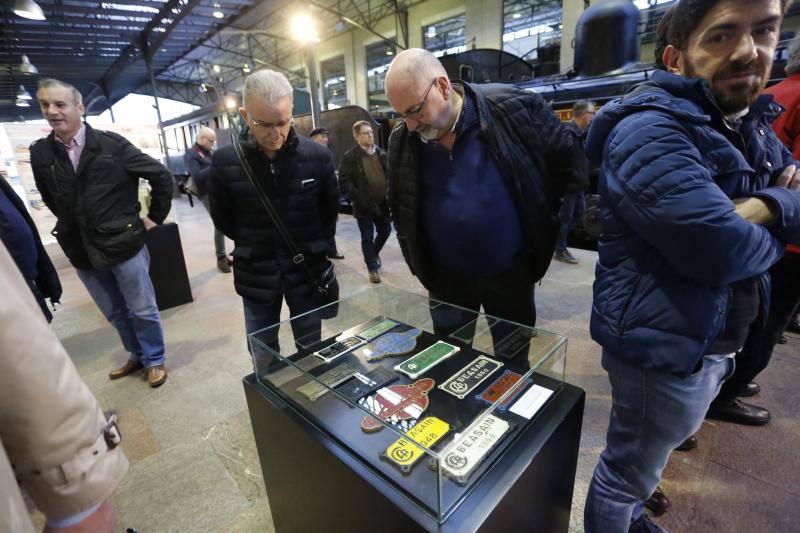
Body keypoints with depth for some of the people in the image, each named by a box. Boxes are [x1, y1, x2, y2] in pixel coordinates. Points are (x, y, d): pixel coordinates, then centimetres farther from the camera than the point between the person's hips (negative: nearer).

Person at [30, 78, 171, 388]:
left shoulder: (112, 144, -9)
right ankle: (137, 355, 37)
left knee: (143, 310, 6)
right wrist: (74, 226, 13)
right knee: (114, 313, 17)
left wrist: (155, 217, -3)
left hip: (124, 244, -4)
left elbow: (161, 176, -5)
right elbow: (50, 198, 19)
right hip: (82, 252, 5)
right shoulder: (40, 153, 4)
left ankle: (154, 359, 25)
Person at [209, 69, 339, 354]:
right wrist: (255, 247, 9)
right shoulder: (224, 161, -10)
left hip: (307, 269, 0)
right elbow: (223, 220, 4)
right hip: (256, 274, 1)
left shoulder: (318, 155, -10)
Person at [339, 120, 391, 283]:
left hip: (383, 203, 5)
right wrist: (359, 199, -17)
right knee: (368, 238, 5)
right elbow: (344, 182, -10)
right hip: (364, 206, -5)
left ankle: (374, 252, 44)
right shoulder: (349, 157, -7)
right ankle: (372, 267, 21)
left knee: (385, 232, 16)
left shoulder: (381, 153, 9)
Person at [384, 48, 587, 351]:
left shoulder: (514, 108, -14)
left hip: (511, 273, -1)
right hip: (445, 279, 2)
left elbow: (569, 166, -2)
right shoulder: (401, 141, -5)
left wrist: (539, 220, -1)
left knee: (514, 365, 19)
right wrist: (419, 267, 8)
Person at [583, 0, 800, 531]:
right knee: (627, 471, 14)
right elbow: (720, 250, -30)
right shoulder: (650, 130, -22)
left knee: (640, 461, 31)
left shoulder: (752, 127, 8)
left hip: (712, 340, 9)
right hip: (666, 348, -9)